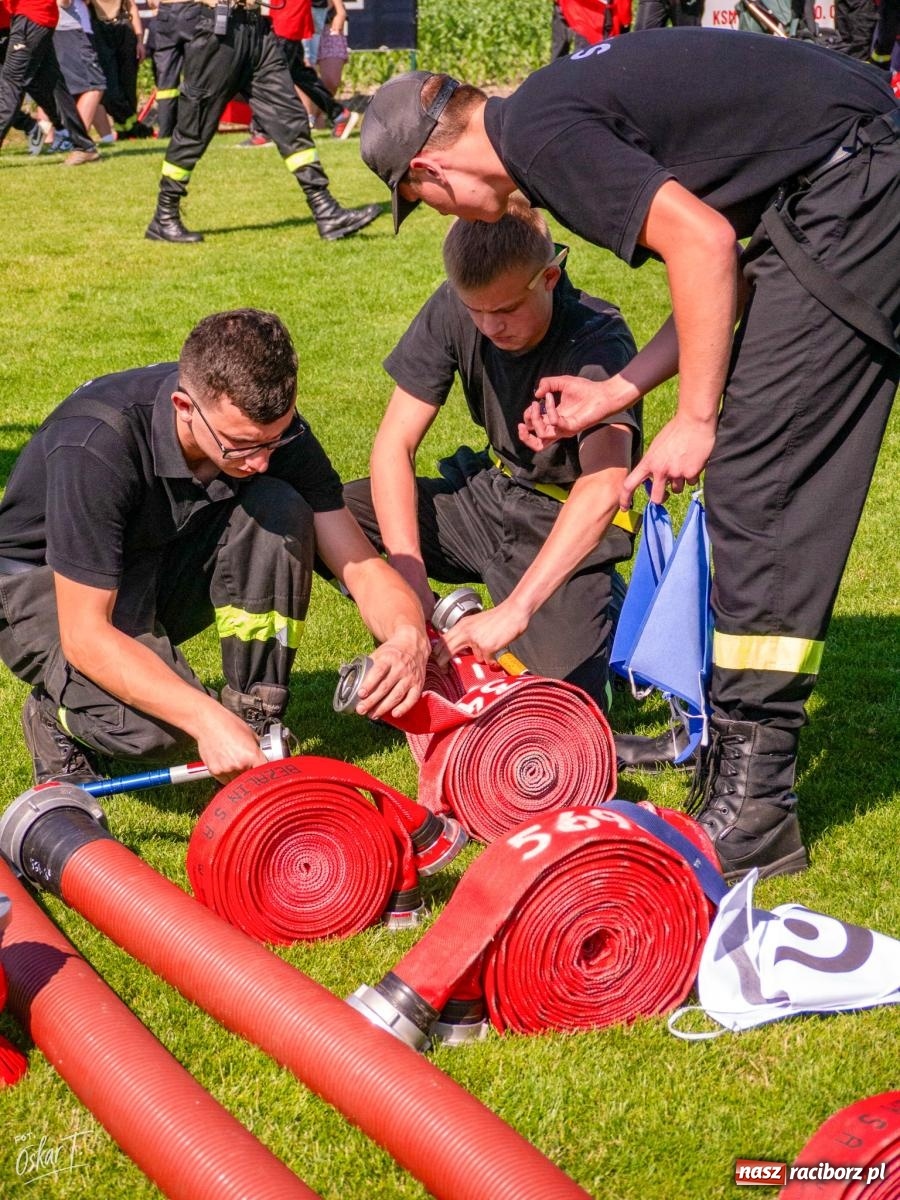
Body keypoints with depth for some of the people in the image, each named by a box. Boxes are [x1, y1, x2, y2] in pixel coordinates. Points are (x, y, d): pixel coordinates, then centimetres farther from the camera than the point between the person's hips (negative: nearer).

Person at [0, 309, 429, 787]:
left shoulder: (267, 426, -19)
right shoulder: (97, 446, -36)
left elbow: (360, 565, -15)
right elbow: (85, 634, -34)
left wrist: (409, 638, -37)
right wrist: (207, 719, -44)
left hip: (159, 563, 5)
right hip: (44, 585, -5)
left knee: (280, 509, -24)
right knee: (156, 725, -33)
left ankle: (257, 723, -11)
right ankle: (57, 716, 2)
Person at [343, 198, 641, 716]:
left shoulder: (597, 340, -25)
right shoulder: (453, 311, -11)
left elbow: (601, 490, -39)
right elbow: (395, 444, -11)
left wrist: (515, 610, -49)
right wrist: (411, 578, -25)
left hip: (570, 529, -5)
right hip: (490, 496, 5)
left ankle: (591, 611, 9)